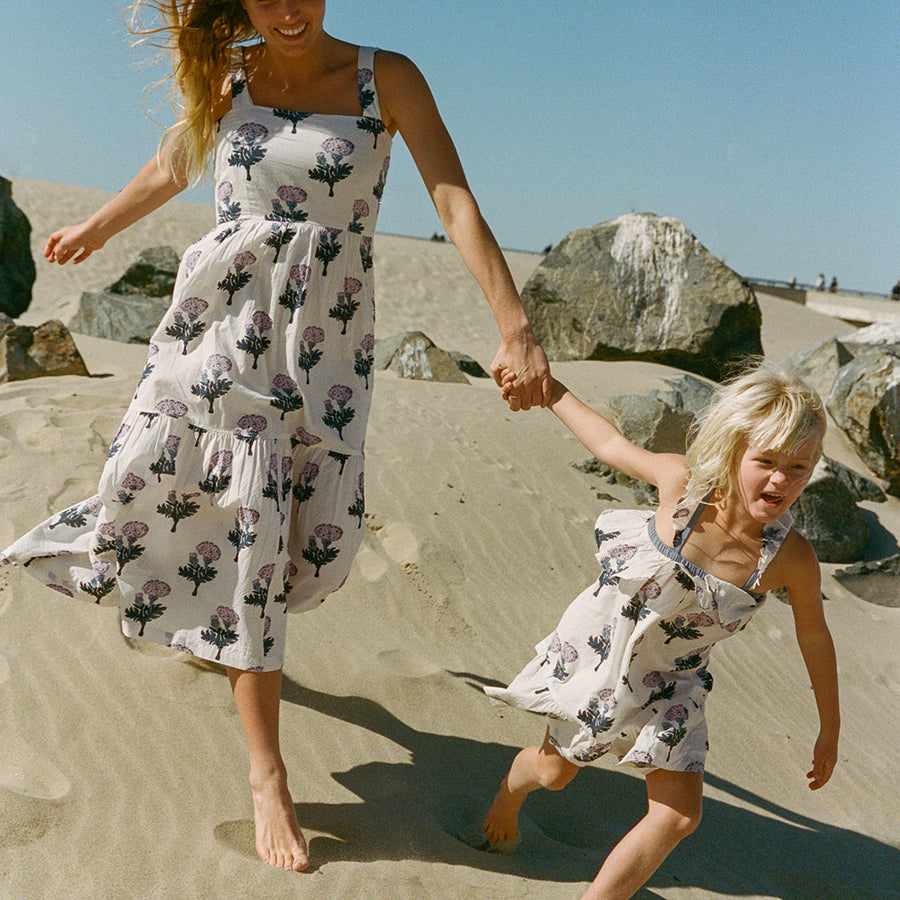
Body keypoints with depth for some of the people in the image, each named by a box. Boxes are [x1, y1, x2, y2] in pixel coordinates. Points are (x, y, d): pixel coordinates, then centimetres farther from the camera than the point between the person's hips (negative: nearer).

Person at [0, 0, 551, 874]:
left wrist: (515, 329, -22)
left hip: (324, 343, 0)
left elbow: (456, 200, -12)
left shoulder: (387, 79, -4)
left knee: (318, 537, -2)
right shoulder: (225, 78, 1)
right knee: (250, 536, -4)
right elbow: (171, 168, 19)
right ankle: (266, 776, 8)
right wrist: (93, 228, 35)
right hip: (220, 322, 1)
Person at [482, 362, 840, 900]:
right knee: (554, 770, 18)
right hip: (601, 647, -1)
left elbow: (815, 638, -5)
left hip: (671, 682, 1)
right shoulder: (683, 483, -27)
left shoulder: (793, 560, -23)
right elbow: (610, 444, -9)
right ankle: (507, 801, 55)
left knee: (679, 815, -7)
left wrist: (830, 728, 7)